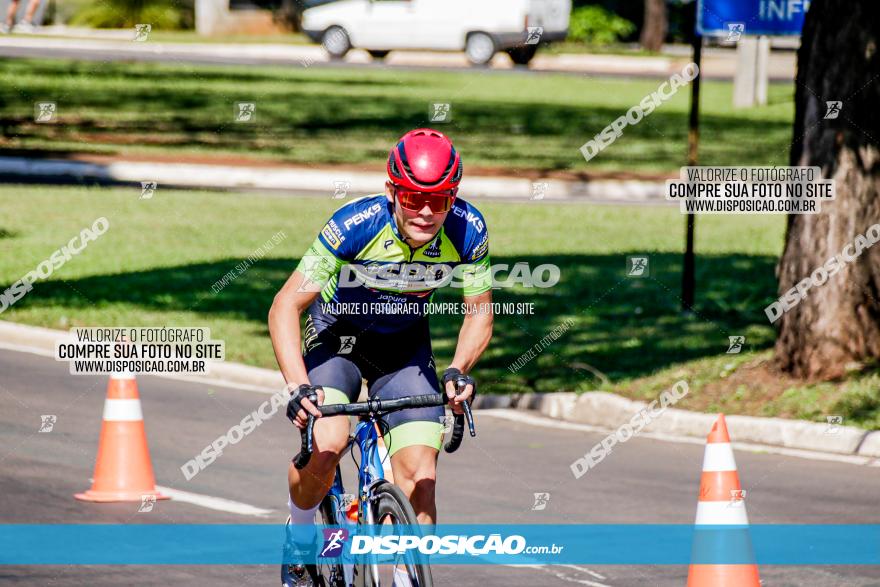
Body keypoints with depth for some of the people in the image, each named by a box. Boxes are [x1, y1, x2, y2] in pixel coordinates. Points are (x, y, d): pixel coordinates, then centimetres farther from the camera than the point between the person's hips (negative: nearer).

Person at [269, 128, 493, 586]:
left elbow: (479, 312, -7)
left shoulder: (467, 231, -23)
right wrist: (298, 386, -41)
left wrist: (458, 371, -26)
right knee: (327, 445, -27)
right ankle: (299, 539, 2)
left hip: (405, 346, 3)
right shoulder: (355, 225, -32)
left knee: (419, 478, -11)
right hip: (336, 337, -3)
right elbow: (285, 308, -28)